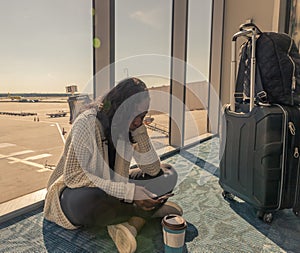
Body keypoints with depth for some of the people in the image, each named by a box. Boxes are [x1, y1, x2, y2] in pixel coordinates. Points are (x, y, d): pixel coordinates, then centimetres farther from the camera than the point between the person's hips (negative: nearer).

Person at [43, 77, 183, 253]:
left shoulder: (129, 126, -6)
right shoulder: (87, 123, -23)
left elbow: (153, 170, -7)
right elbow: (74, 177, -27)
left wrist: (140, 131, -20)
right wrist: (129, 192, -33)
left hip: (113, 189, 6)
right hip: (79, 193, -5)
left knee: (168, 175, -6)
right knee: (90, 199, -42)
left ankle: (130, 224, -26)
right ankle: (149, 211, -15)